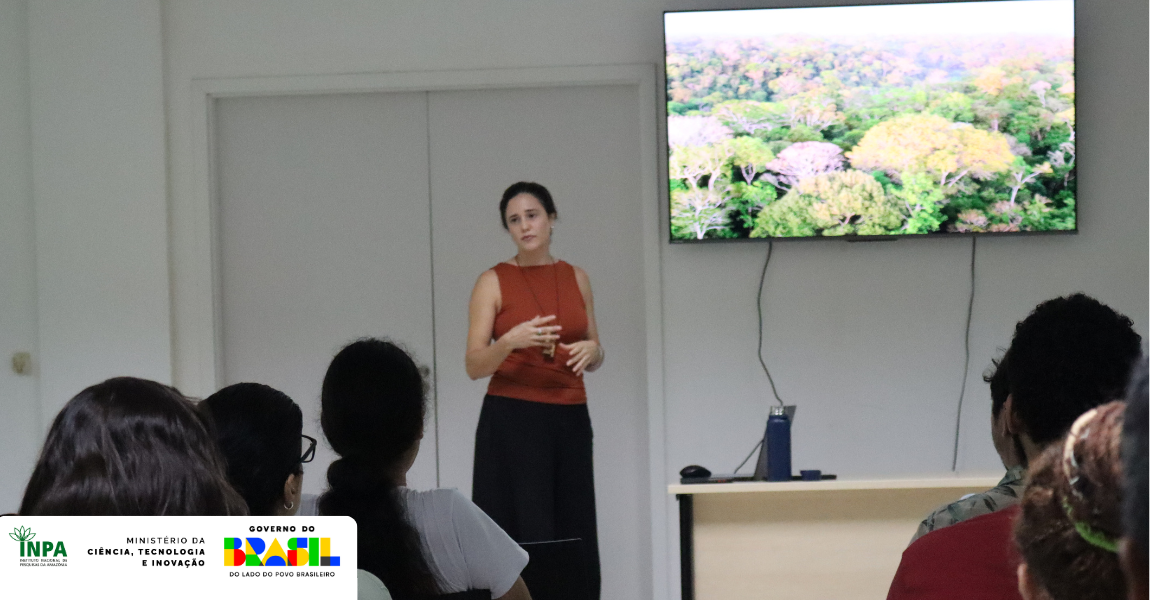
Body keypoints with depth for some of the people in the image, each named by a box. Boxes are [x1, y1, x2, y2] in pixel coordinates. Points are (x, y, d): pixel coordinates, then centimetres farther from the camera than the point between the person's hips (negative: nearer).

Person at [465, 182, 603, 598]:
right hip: (512, 422, -4)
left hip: (570, 421, 4)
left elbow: (593, 359, 16)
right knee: (525, 538, -8)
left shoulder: (577, 279, 10)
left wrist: (592, 351, -7)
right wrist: (511, 341, -25)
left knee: (575, 537, 3)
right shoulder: (493, 282, -2)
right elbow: (474, 366, -7)